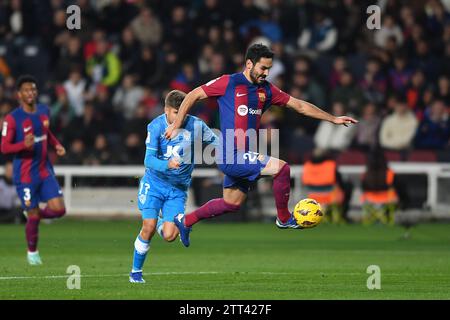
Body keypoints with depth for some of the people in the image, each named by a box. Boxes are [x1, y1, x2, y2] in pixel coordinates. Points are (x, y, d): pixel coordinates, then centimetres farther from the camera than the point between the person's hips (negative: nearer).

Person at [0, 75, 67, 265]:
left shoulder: (44, 111, 5)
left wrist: (56, 145, 6)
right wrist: (24, 144, -30)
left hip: (45, 171, 5)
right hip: (25, 175, -5)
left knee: (59, 210, -7)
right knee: (33, 217, 0)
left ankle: (32, 214, 24)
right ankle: (32, 252, 23)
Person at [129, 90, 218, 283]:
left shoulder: (196, 126, -9)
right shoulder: (156, 126, -13)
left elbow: (217, 144, 6)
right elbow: (149, 160, -20)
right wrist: (167, 165, -39)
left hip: (178, 189, 1)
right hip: (154, 183, -1)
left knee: (169, 236, -10)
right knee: (149, 228, -13)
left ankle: (162, 223, 28)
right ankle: (136, 271, 7)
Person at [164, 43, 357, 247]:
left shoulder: (266, 90, 10)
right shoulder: (229, 83, -8)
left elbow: (299, 105, 13)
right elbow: (193, 96, -1)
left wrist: (333, 119, 11)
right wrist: (176, 126, -3)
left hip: (244, 156, 8)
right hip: (230, 156, -8)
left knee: (232, 204, 16)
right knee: (282, 168, -17)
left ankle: (185, 221, 32)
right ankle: (284, 219, 0)